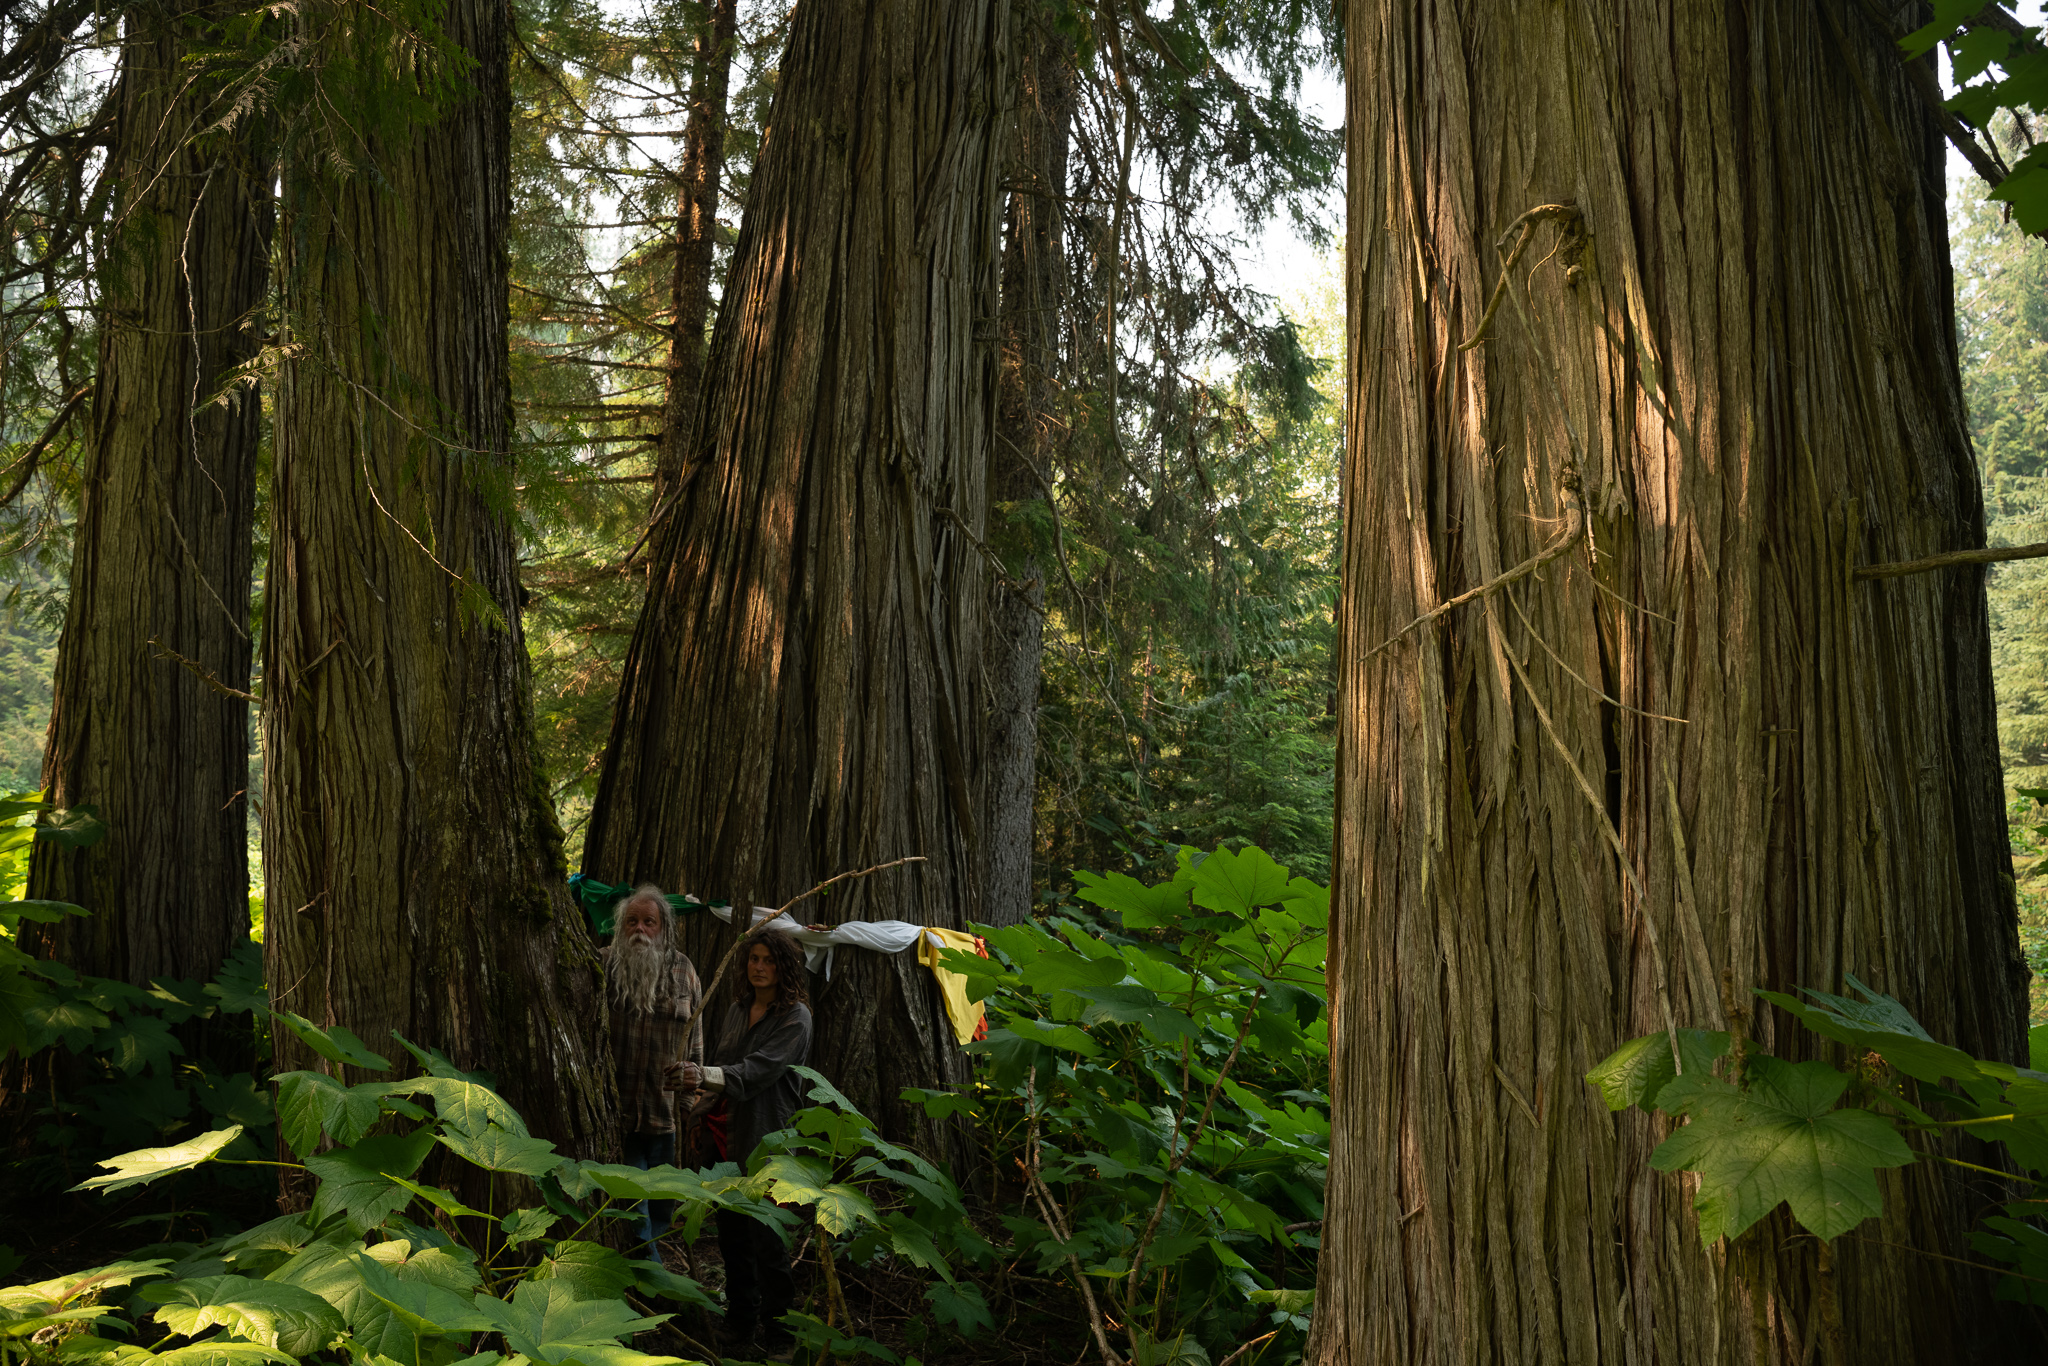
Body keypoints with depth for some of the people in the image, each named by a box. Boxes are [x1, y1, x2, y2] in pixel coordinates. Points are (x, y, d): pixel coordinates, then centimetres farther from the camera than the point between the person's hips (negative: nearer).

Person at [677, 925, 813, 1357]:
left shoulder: (795, 1017, -10)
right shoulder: (735, 1007, 11)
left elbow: (757, 1070, -22)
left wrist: (706, 1076, -35)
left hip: (768, 1140, -6)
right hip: (731, 1133, 6)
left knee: (765, 1236, -6)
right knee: (730, 1229, 10)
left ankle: (778, 1328, 9)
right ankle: (740, 1318, 26)